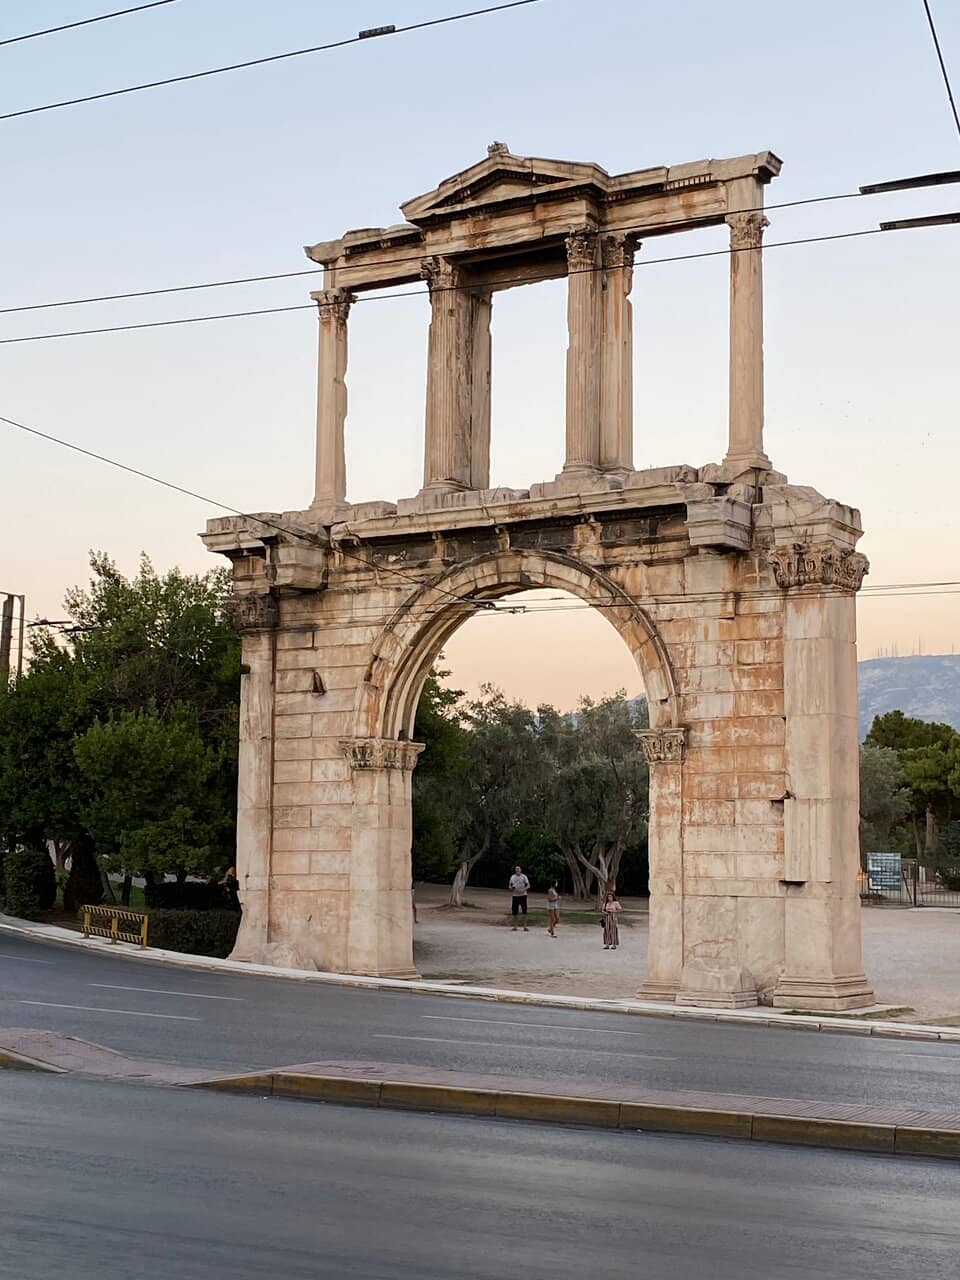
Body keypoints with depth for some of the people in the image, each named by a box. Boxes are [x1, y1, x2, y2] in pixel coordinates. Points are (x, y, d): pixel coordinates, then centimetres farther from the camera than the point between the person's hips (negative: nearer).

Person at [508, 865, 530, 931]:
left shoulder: (524, 877, 1)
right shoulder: (512, 877, 9)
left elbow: (528, 885, -2)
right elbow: (510, 886, 15)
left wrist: (524, 889, -21)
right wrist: (512, 888, -8)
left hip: (523, 895, -3)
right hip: (515, 896, 3)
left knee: (524, 911, -6)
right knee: (514, 912, 3)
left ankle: (525, 926, -2)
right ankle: (515, 927, 11)